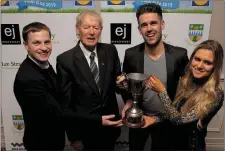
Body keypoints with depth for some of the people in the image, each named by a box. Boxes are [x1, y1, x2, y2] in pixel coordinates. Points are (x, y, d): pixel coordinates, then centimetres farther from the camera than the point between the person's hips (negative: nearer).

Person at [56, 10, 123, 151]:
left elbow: (116, 83, 3)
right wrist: (74, 135, -8)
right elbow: (66, 103, -12)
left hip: (111, 125, 4)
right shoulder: (65, 60, -16)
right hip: (86, 129, -3)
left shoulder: (110, 51, -6)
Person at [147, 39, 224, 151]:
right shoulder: (185, 81, -8)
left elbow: (180, 119, -26)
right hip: (171, 139, 5)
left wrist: (161, 91, -29)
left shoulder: (215, 96, -24)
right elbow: (173, 113, 0)